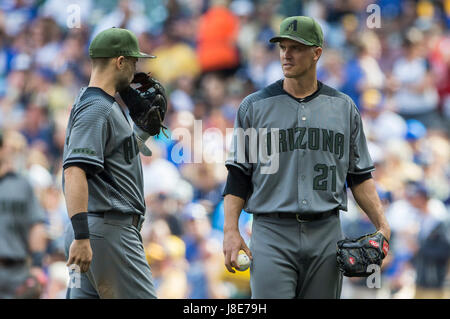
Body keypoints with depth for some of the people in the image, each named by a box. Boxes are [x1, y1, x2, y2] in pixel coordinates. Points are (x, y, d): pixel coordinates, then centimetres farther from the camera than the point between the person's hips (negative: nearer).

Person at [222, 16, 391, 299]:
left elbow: (360, 176, 13)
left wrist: (382, 226, 2)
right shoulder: (255, 106, 5)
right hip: (271, 233, -2)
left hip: (326, 234, 2)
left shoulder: (344, 108, 10)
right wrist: (231, 230, -5)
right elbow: (238, 175, 5)